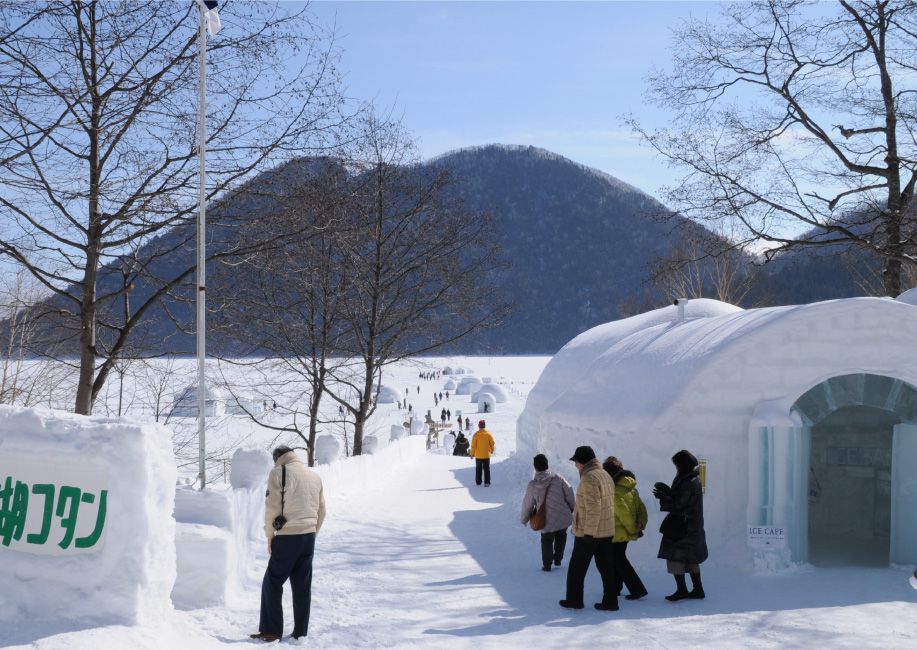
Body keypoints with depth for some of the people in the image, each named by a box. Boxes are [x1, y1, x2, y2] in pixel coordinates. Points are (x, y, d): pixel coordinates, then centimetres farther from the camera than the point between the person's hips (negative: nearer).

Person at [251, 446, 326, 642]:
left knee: (272, 583, 5)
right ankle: (300, 632, 11)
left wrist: (269, 536, 1)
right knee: (302, 586, 10)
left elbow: (272, 507, -8)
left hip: (287, 537, -5)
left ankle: (271, 631, 3)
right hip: (309, 537, 5)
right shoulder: (315, 476, 14)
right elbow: (321, 510, 15)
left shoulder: (278, 473, -4)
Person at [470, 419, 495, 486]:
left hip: (478, 455, 0)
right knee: (487, 469, 4)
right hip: (486, 455, 0)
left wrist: (472, 454, 3)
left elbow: (473, 445, -7)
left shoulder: (476, 434, -9)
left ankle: (478, 482, 19)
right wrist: (492, 450, 19)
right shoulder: (489, 434, -7)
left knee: (478, 469, 13)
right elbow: (492, 444, 0)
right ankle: (487, 482, -3)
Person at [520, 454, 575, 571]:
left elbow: (527, 504, 1)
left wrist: (524, 519, 18)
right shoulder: (558, 478, -10)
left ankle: (547, 565, 21)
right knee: (561, 537, 27)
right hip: (563, 517, 1)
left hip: (547, 521, -1)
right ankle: (558, 559, 32)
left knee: (547, 541, 19)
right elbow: (569, 494, -4)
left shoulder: (532, 485, -9)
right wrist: (573, 508, 14)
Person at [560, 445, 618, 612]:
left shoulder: (589, 478, -19)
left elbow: (593, 509, -24)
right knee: (606, 567, 10)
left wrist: (589, 532, -20)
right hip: (606, 531, 8)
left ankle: (574, 600, 15)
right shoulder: (606, 475, 10)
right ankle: (610, 601, 10)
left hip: (587, 534, -8)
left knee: (577, 568, 7)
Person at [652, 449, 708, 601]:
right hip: (693, 526, 10)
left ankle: (681, 589, -3)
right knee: (691, 559, 16)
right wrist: (667, 491, 6)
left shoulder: (687, 483, -20)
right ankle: (698, 589, 19)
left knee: (674, 557, -3)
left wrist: (662, 497, -8)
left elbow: (678, 505, -20)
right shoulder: (694, 480, 10)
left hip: (682, 527, -10)